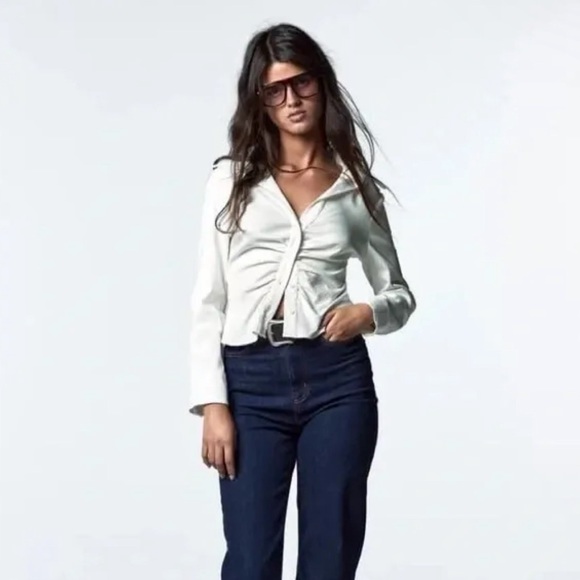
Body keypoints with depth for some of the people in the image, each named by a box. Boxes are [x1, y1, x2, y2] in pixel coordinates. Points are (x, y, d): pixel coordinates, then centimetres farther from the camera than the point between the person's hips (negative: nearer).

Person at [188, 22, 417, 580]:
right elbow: (208, 301, 3)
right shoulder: (231, 179, 6)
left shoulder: (356, 186, 9)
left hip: (336, 379, 1)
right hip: (252, 382, -1)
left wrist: (368, 313, -7)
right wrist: (212, 403, -6)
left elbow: (399, 293, 17)